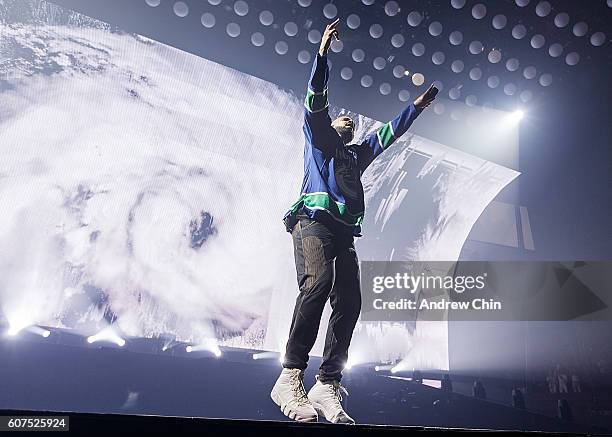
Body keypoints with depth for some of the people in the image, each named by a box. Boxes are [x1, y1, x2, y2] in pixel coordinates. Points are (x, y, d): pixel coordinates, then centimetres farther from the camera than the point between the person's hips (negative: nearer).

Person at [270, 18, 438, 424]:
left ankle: (327, 386, -11)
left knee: (349, 302, -10)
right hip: (314, 219, -7)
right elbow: (316, 98, 10)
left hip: (344, 232, 7)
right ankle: (291, 378, -33)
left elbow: (390, 132, 41)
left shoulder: (358, 154, 36)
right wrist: (323, 52, 2)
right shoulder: (318, 137, 22)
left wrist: (418, 106, 41)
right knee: (318, 282, -31)